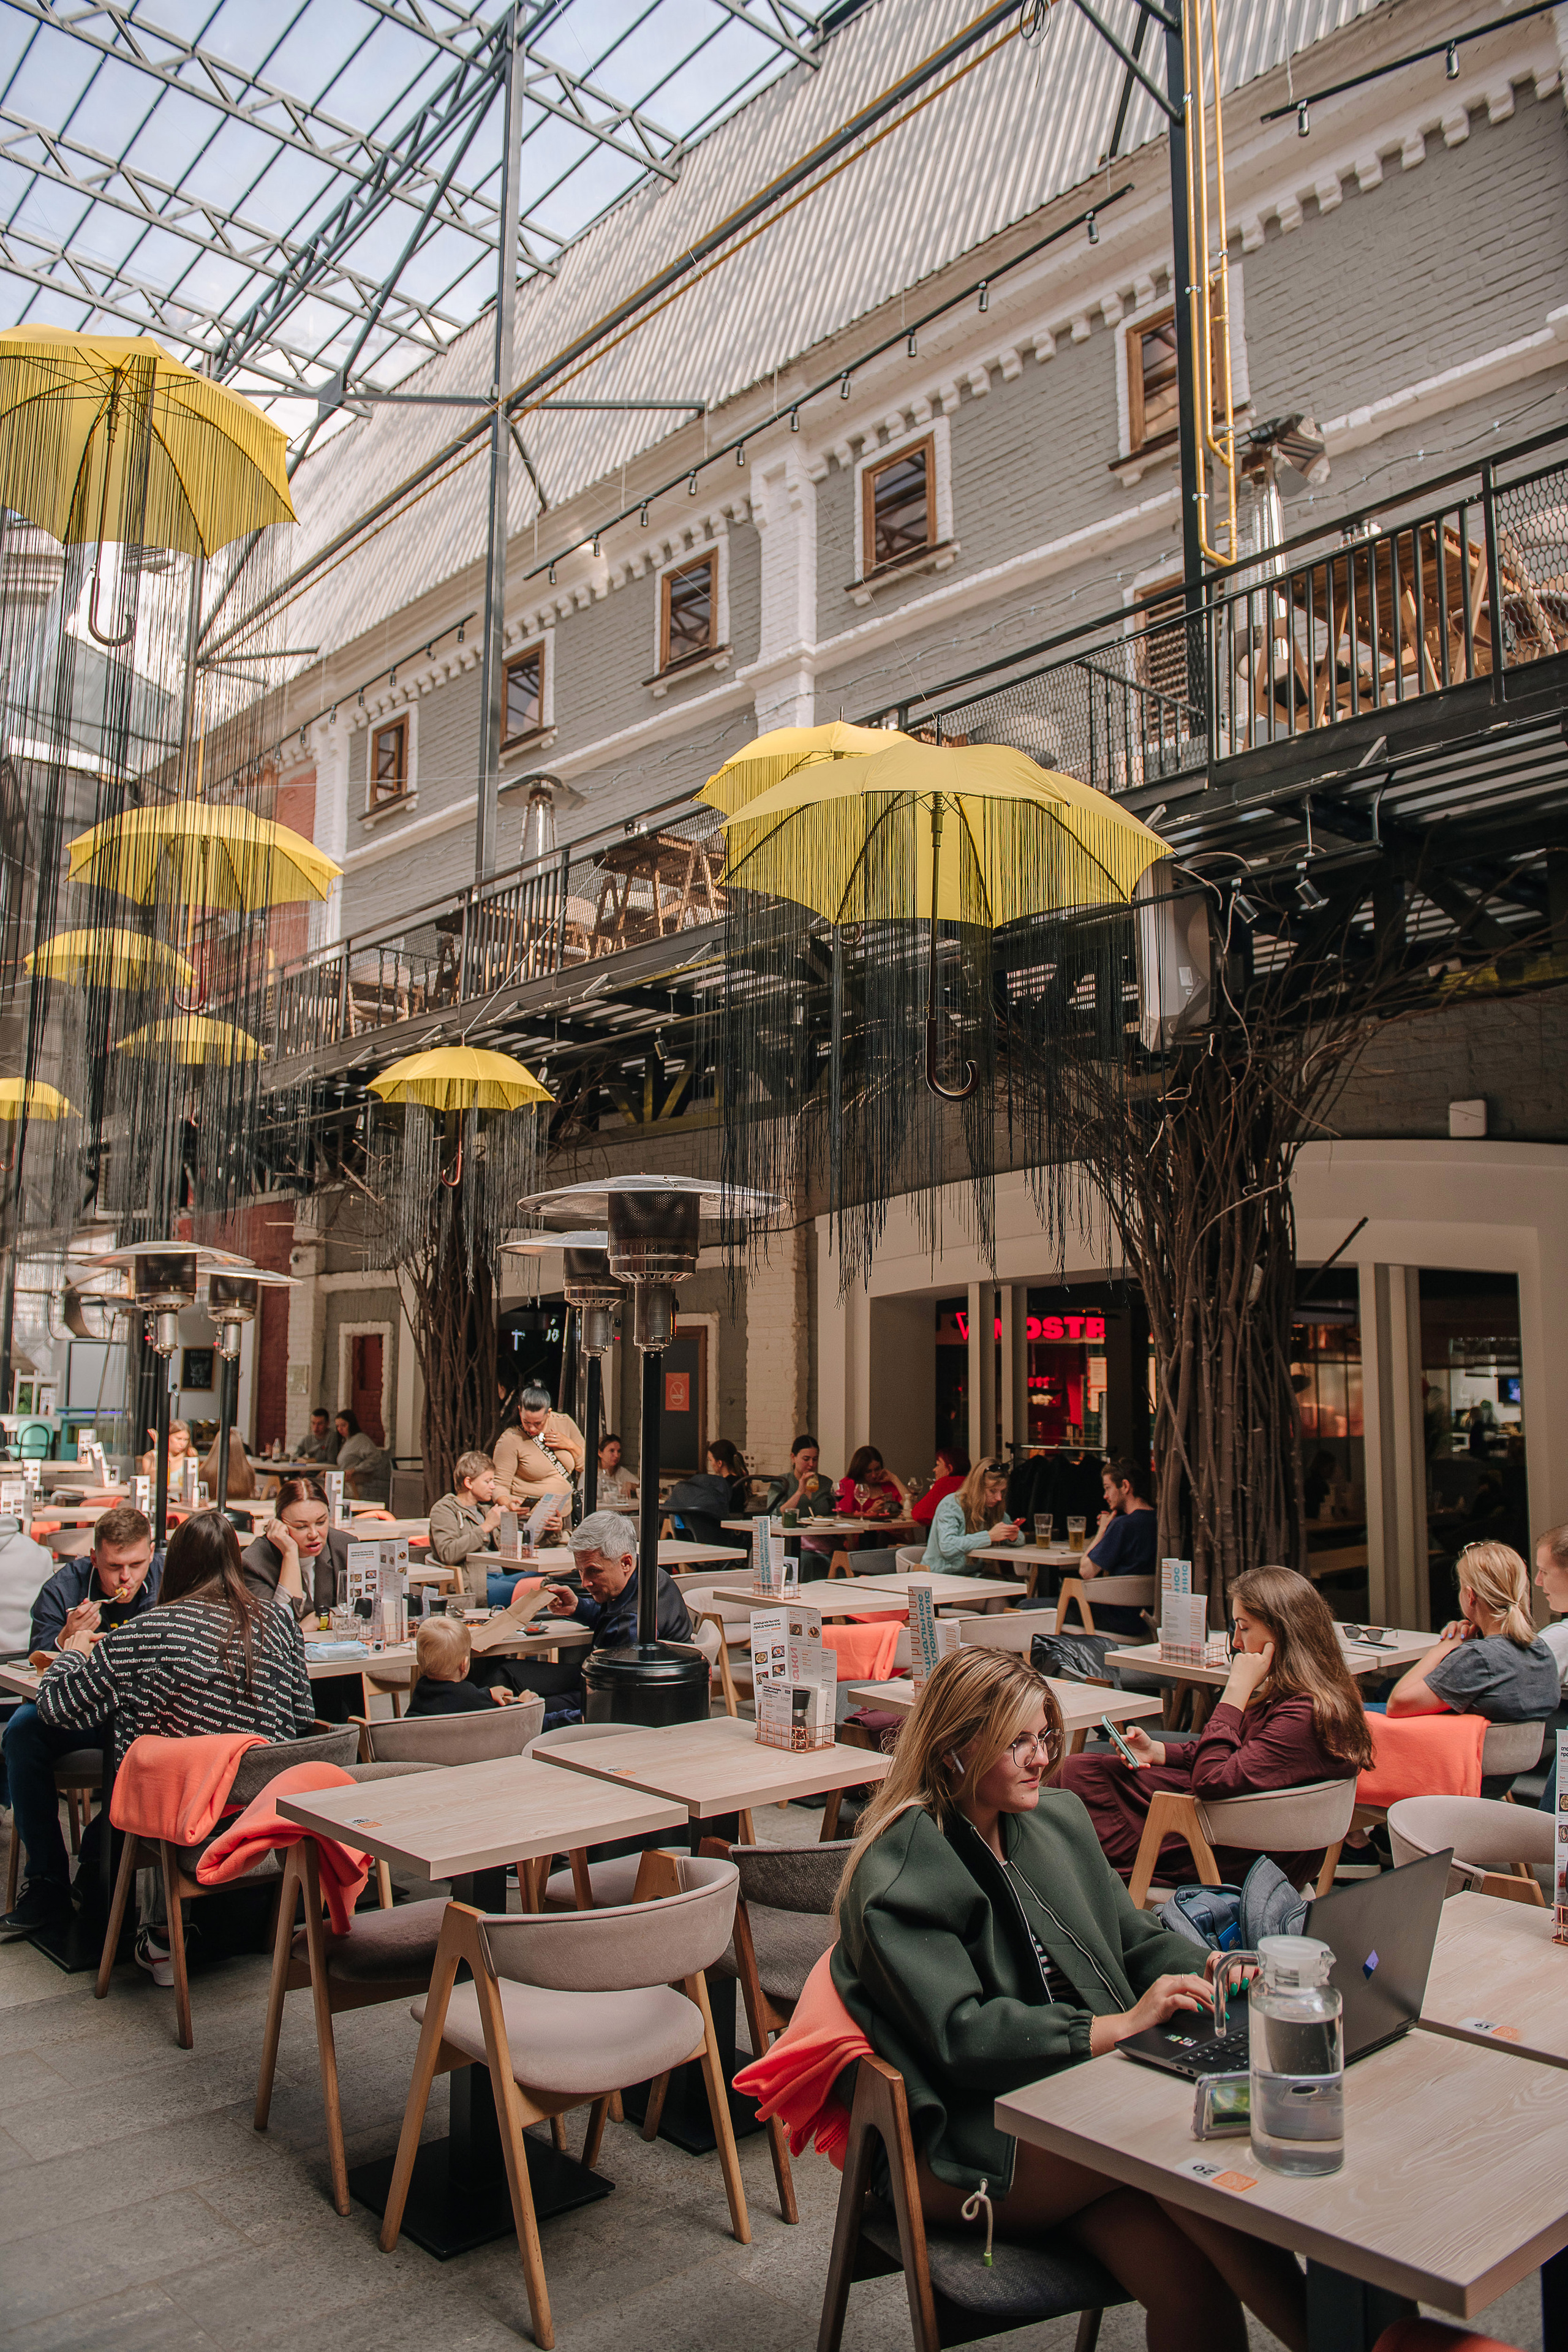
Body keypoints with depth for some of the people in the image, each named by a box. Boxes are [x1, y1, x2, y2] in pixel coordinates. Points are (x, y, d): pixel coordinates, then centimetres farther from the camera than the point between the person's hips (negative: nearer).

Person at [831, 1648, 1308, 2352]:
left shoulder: (1059, 1818, 13)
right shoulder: (898, 1874, -10)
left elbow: (1135, 1938, 21)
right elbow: (961, 2037, -18)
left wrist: (1200, 1971, -2)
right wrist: (1119, 2025, -21)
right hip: (965, 2154, -6)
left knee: (1193, 2289, -24)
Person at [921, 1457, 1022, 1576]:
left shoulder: (993, 1508, 10)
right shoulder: (951, 1505, -12)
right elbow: (947, 1547, -25)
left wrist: (1013, 1537, -8)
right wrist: (990, 1536, -25)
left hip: (973, 1576, 7)